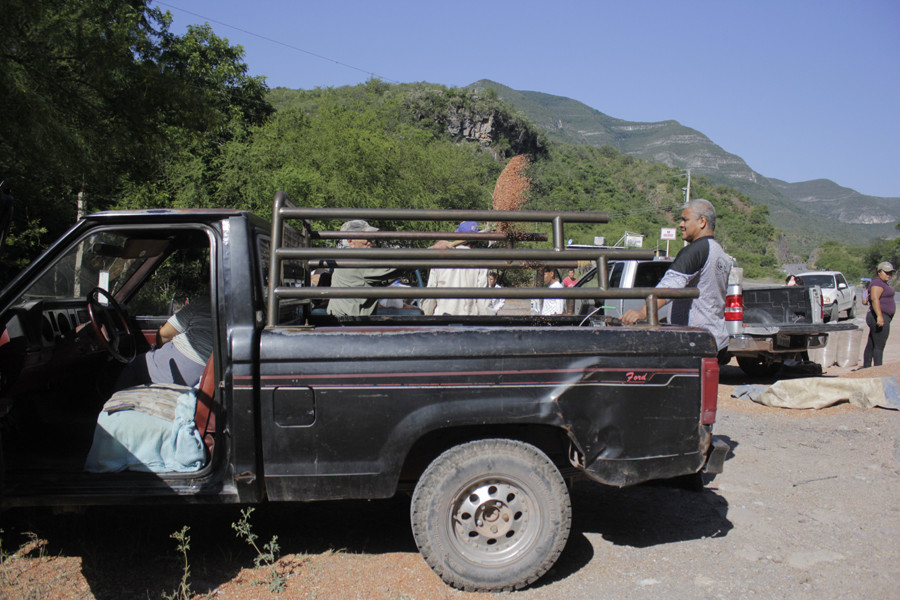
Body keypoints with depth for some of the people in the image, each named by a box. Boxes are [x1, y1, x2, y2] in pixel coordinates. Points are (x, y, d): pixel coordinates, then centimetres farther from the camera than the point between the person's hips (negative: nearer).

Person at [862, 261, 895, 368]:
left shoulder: (883, 283, 21)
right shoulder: (877, 283, -12)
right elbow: (875, 298, -25)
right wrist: (879, 316, -33)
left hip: (881, 317, 11)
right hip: (881, 318, -11)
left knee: (871, 345, 12)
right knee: (879, 346, -10)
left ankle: (866, 367, 17)